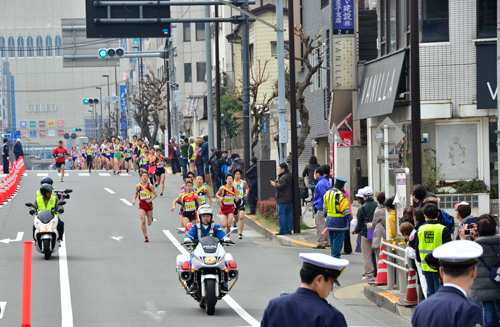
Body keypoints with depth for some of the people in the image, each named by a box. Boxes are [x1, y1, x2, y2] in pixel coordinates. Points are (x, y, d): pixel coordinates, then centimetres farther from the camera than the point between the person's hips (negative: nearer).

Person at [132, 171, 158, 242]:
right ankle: (145, 237, -7)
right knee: (143, 221, -16)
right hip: (142, 206, 0)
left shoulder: (150, 186, -9)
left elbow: (155, 194, -5)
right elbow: (136, 193, 15)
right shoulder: (138, 186, -4)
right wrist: (134, 200, -1)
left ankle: (151, 218, 49)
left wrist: (150, 200, -20)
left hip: (149, 205, 0)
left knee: (149, 223, 10)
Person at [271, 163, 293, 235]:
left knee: (281, 215, -5)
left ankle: (282, 231, -5)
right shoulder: (290, 176, 15)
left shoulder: (283, 177, -16)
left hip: (283, 200, -10)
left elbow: (280, 187, -22)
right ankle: (289, 229, 14)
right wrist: (277, 183, 16)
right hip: (290, 199, 10)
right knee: (289, 215, 11)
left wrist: (274, 184, -5)